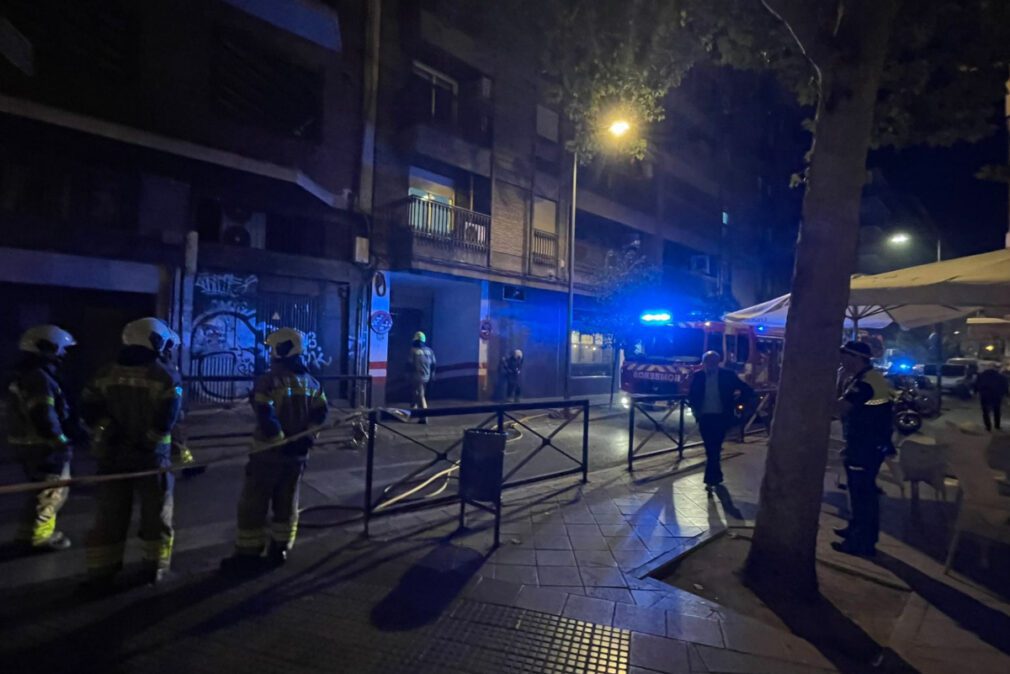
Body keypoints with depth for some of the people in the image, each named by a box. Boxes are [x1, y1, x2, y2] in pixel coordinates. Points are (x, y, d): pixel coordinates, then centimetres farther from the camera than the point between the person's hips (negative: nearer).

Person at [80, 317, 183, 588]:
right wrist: (148, 440, -7)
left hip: (113, 454, 4)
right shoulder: (166, 376, -11)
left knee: (109, 515, 14)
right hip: (151, 456, -4)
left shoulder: (106, 373, 5)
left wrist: (107, 433, -2)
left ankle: (101, 572, 20)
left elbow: (88, 410, -3)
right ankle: (155, 568, 20)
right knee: (156, 514, 11)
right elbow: (167, 419, -17)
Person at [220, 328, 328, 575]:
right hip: (298, 453, 6)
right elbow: (320, 414, 4)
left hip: (270, 451, -6)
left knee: (253, 505, 7)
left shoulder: (268, 381, -13)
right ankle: (279, 551, 24)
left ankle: (248, 555, 13)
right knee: (287, 503, 16)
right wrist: (305, 438, 3)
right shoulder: (311, 382, 6)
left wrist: (281, 440, -15)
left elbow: (266, 417, -21)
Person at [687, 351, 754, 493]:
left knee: (714, 449, -8)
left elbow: (748, 391, -2)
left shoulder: (727, 375, -7)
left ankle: (711, 480, -4)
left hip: (721, 417, -2)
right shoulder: (698, 376, -2)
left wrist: (734, 405, -11)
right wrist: (695, 409, -2)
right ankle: (717, 477, 27)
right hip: (704, 417, 3)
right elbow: (691, 395, 11)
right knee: (711, 449, 10)